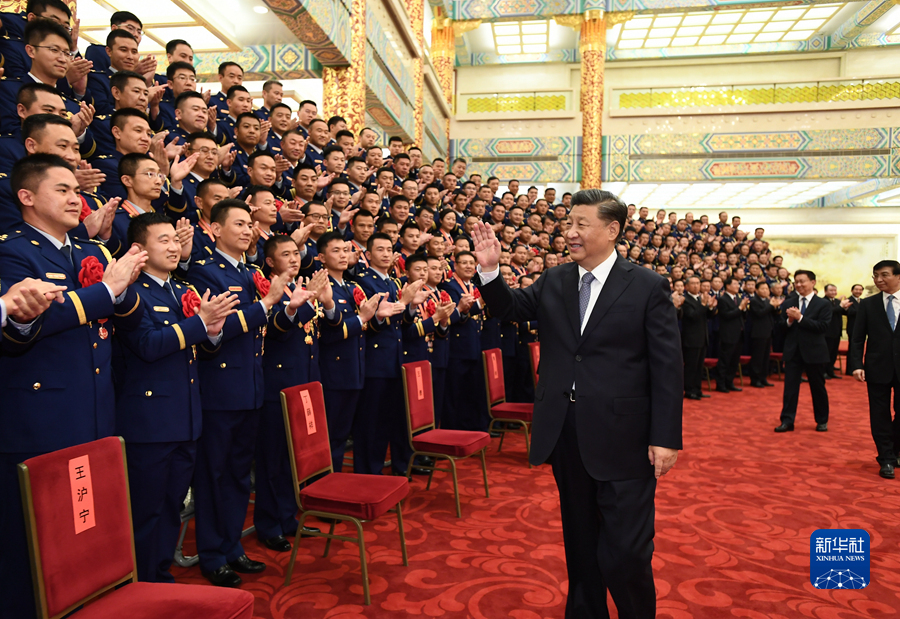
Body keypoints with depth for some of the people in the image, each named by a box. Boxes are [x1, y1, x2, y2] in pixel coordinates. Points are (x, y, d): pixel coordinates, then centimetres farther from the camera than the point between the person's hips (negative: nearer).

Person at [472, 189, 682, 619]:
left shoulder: (648, 287, -7)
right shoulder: (554, 281, 6)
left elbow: (667, 367, -8)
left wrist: (666, 438, -12)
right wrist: (490, 270, -6)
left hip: (622, 438, -4)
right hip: (566, 434, 5)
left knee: (626, 550, 2)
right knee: (579, 539, 20)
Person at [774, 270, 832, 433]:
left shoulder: (823, 304, -3)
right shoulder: (788, 303, 6)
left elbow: (823, 326, -16)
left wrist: (800, 318, -21)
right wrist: (789, 321, -18)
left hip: (814, 352, -2)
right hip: (793, 351, 2)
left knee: (818, 387, 11)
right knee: (790, 387, 1)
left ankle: (822, 421, 26)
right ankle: (787, 421, 5)